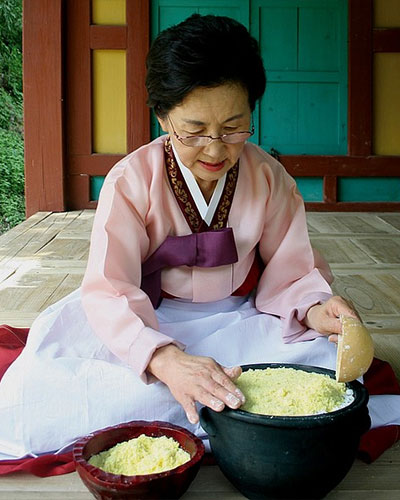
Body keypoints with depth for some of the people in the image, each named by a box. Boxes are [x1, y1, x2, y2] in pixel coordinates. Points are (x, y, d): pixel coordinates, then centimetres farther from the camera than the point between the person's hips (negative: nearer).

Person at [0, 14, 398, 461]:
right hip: (148, 323, -1)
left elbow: (288, 272, -2)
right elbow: (110, 290, -23)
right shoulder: (131, 181, -14)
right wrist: (167, 360, -42)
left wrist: (314, 309, -28)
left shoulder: (269, 178, -5)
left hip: (235, 320, 2)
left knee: (328, 357, -27)